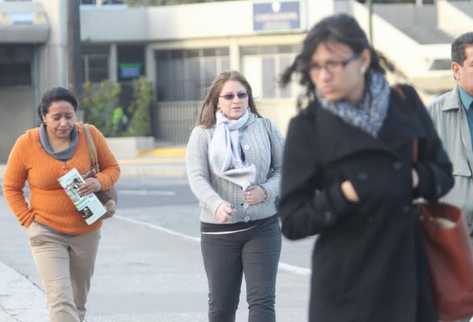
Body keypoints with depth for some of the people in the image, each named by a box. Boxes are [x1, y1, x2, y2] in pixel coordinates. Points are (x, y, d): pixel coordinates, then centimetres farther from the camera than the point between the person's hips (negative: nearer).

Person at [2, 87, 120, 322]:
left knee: (78, 300, 15)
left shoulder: (91, 136, -7)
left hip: (86, 231, 3)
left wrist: (99, 182, -17)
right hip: (46, 233, -3)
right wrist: (28, 219, -7)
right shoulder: (26, 144, -10)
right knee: (60, 301, -16)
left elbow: (112, 168, 5)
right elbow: (11, 187, 2)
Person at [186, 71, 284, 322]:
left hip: (262, 227, 0)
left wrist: (266, 191, -13)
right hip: (219, 229, 0)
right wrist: (217, 205, -29)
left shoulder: (265, 127, 6)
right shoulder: (203, 134, 1)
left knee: (262, 301, -8)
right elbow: (197, 177, -10)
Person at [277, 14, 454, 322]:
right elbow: (292, 221, -5)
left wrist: (411, 179, -8)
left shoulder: (405, 103, 4)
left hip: (410, 271, 3)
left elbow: (444, 173, 12)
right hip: (349, 285, -3)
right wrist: (346, 193, -18)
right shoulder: (307, 127, -4)